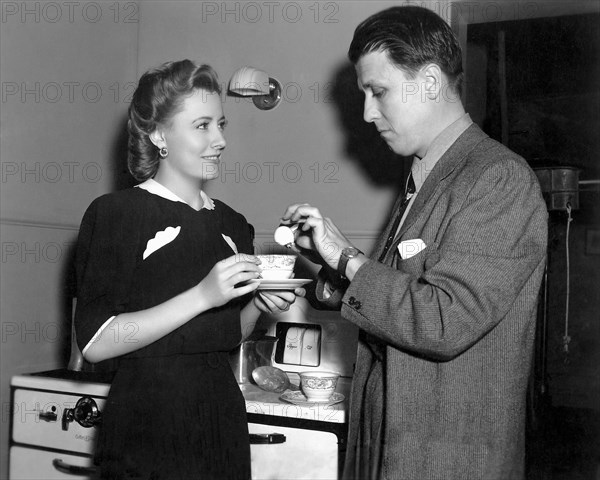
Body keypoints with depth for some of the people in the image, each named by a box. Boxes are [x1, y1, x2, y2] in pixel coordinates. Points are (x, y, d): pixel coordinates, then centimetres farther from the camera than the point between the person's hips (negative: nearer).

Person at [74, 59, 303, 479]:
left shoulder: (233, 224, 9)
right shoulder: (115, 213, -9)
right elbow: (94, 343, -17)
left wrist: (259, 306, -4)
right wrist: (203, 295, -22)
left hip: (223, 421, 6)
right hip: (146, 432, -5)